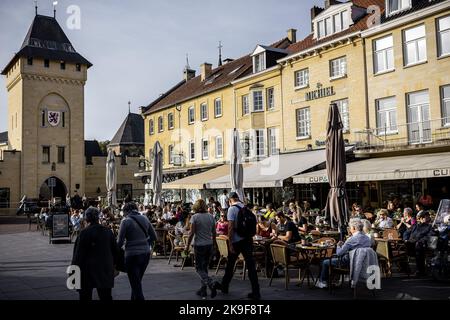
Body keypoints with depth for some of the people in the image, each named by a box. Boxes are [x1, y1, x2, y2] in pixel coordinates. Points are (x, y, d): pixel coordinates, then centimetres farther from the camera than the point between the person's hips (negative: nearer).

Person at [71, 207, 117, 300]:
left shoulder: (84, 233, -12)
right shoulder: (108, 232, 3)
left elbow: (78, 254, -11)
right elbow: (114, 251, 10)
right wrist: (112, 264, 19)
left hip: (89, 271, -4)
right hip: (106, 270, 4)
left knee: (85, 296, 10)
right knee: (106, 296, 8)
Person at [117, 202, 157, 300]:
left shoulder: (126, 221, -9)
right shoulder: (144, 219, 5)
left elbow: (120, 241, -8)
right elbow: (153, 236, 9)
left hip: (132, 255, -6)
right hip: (146, 253, 6)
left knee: (136, 284, 3)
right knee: (137, 281, 22)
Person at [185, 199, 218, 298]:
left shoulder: (195, 217, -10)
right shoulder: (211, 217, 4)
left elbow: (192, 233, -13)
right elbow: (214, 233, 7)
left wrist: (187, 245, -4)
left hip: (199, 245, -5)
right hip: (209, 245, 5)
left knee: (199, 268, 3)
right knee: (204, 267, 15)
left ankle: (211, 283, -19)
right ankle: (203, 290, 18)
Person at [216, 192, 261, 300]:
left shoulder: (232, 209, -10)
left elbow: (231, 227, -15)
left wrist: (230, 244, -13)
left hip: (237, 241, -5)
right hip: (248, 239, 5)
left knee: (230, 264, 13)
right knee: (251, 265, 3)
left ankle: (224, 286, 30)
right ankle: (256, 292, 2)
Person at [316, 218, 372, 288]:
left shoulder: (351, 239, -25)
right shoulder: (368, 238, -2)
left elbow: (338, 253, -21)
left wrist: (338, 246, 1)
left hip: (350, 264, -8)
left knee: (325, 262, 12)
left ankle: (322, 282, 31)